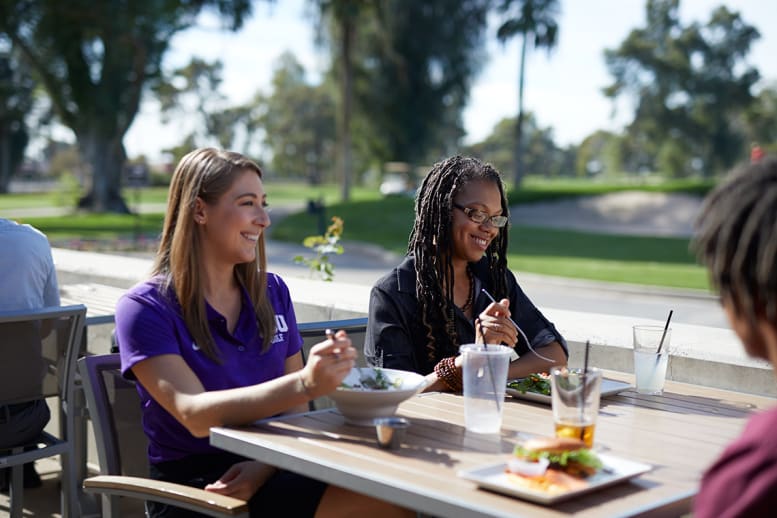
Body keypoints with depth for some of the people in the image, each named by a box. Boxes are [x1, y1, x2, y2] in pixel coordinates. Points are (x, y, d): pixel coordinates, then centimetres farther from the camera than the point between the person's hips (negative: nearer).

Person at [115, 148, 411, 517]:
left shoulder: (272, 292, 9)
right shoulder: (144, 308, -6)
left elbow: (295, 408, 10)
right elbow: (195, 415, -20)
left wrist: (265, 466, -12)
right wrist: (304, 383, -35)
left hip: (268, 471, 6)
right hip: (192, 487, -6)